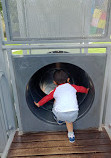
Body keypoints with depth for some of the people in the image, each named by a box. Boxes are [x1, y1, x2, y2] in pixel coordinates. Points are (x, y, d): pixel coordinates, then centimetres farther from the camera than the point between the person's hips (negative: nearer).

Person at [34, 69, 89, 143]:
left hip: (60, 114, -1)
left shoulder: (55, 91, 16)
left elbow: (47, 97, 28)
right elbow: (81, 88, 35)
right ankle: (71, 135, 43)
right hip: (74, 114, 2)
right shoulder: (72, 86, 19)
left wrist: (39, 104, 46)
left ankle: (59, 120, 40)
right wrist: (86, 90, 58)